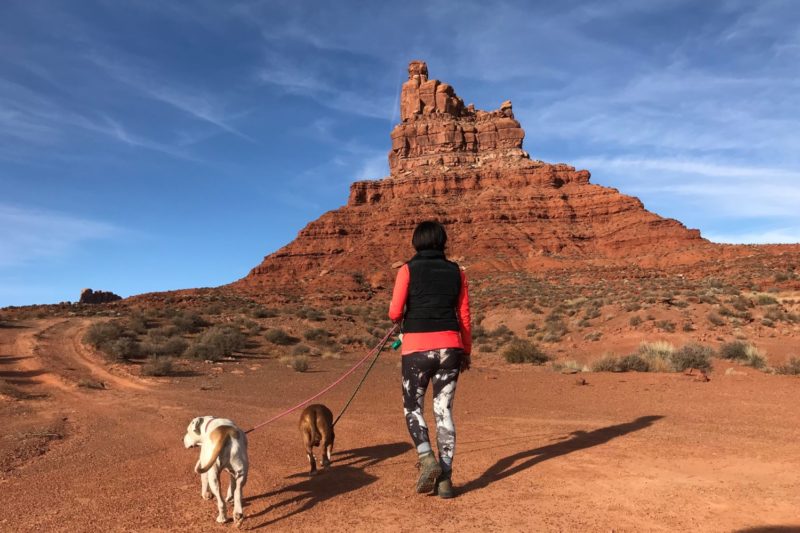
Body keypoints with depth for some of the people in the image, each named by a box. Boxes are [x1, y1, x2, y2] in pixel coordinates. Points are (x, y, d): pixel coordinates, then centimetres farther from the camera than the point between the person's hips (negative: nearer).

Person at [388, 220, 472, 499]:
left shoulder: (408, 270, -2)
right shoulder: (456, 272, 7)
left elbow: (395, 313, -7)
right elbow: (464, 316, 9)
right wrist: (466, 350, 18)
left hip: (417, 348, -3)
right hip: (449, 347, 3)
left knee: (412, 407, 14)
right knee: (444, 411, 10)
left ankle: (427, 458, -7)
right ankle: (445, 478, 11)